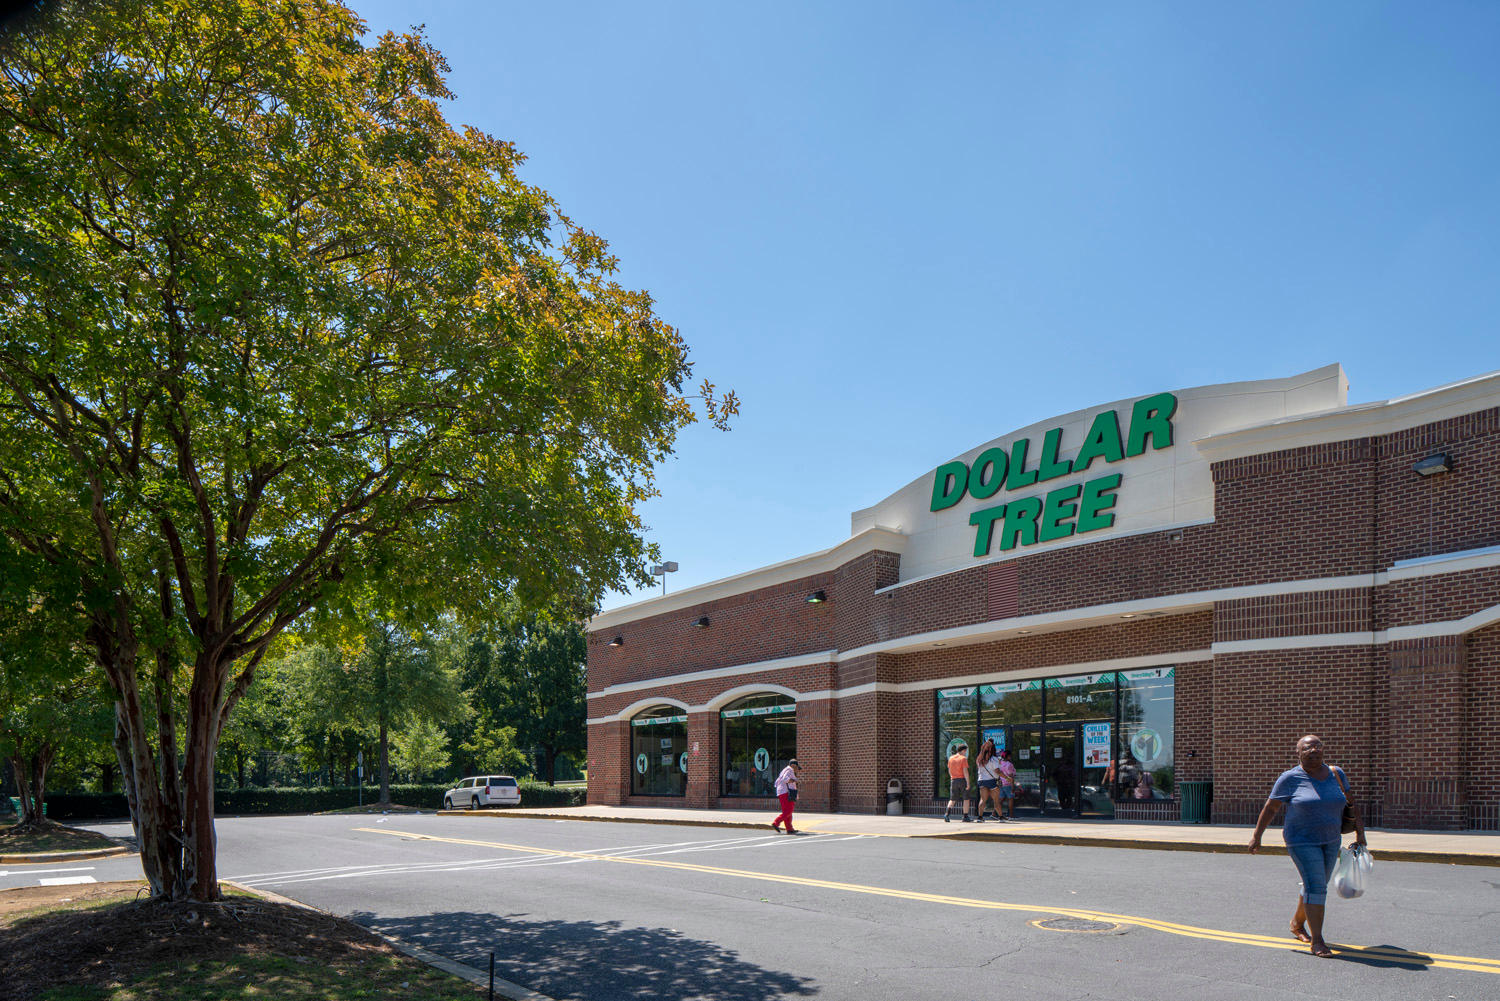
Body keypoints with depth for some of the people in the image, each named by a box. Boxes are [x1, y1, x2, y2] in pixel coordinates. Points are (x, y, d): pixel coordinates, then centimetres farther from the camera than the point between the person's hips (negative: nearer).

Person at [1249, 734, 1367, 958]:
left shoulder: (1336, 774, 3)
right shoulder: (1291, 778, -11)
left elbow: (1350, 803, 14)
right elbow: (1270, 808, -5)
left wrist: (1360, 832, 9)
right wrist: (1256, 836, -4)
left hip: (1330, 840, 6)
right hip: (1302, 841, -6)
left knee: (1317, 885, 14)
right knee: (1315, 886, -14)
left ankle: (1297, 923, 36)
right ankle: (1316, 941, -13)